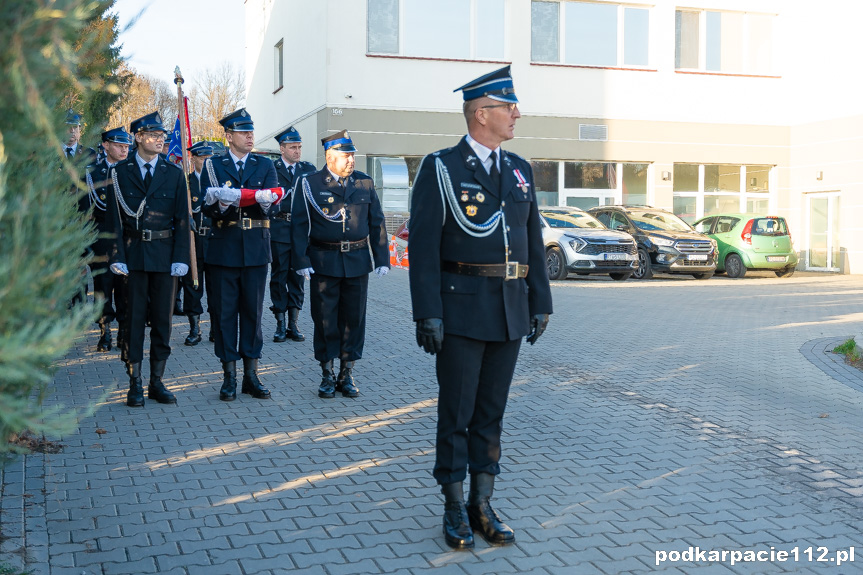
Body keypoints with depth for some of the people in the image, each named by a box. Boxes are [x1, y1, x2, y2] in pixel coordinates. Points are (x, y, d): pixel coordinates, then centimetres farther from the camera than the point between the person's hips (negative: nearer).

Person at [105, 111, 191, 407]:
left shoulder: (174, 173, 7)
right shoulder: (120, 172, 3)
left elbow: (182, 219, 4)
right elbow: (115, 219, 0)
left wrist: (180, 258, -5)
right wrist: (118, 258, -9)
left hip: (165, 255, 1)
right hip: (133, 255, -1)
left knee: (162, 319, 5)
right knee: (134, 318, 2)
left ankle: (157, 382, 14)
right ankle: (135, 385, 9)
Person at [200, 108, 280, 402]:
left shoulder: (265, 165, 8)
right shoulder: (213, 166, 3)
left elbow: (273, 201, -6)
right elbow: (207, 207, -7)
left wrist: (266, 201, -28)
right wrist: (222, 204, -28)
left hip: (256, 248, 2)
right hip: (223, 248, -1)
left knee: (253, 311, 7)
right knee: (224, 311, 3)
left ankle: (251, 375, 15)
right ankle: (229, 377, 12)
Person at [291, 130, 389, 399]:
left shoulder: (364, 183, 8)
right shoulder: (309, 184, 0)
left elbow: (376, 222, 11)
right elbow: (299, 225, -1)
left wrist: (382, 259, 5)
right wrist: (301, 261, -10)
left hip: (357, 261, 2)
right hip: (324, 262, -2)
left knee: (354, 318, 6)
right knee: (325, 319, 3)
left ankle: (347, 375, 17)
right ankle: (327, 375, 16)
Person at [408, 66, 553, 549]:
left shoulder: (520, 171, 12)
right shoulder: (441, 169, -4)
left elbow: (534, 240, 15)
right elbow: (423, 244, -9)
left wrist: (540, 301, 10)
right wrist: (428, 313, -14)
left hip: (510, 312, 5)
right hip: (461, 310, -5)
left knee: (491, 413, 12)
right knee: (456, 414, 4)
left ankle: (482, 505, 22)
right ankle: (456, 510, 17)